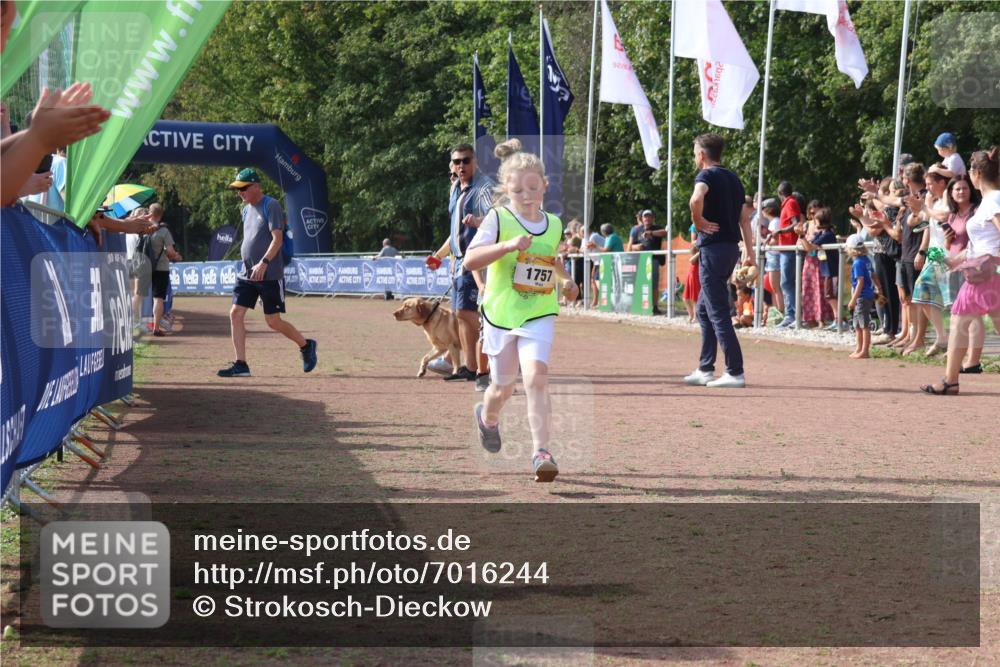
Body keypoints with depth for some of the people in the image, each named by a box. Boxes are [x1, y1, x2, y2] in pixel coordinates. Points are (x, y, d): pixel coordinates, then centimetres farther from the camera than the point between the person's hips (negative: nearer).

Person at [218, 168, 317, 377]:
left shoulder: (271, 206, -10)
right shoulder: (246, 210, 14)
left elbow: (277, 239, -18)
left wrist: (264, 263, -28)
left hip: (269, 274, -7)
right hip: (246, 273, 8)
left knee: (273, 321, -3)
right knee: (236, 313, -5)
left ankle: (306, 345, 22)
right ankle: (240, 365, -4)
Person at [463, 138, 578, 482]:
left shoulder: (554, 225, 6)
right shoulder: (498, 219, -8)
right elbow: (470, 260, -20)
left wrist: (565, 279, 11)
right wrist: (508, 245, -31)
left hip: (539, 315, 1)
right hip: (501, 313, -1)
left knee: (536, 377, -19)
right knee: (503, 386, 14)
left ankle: (541, 452, -20)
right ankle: (487, 417, 49)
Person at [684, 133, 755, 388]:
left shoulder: (706, 176, -9)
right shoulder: (733, 178, 17)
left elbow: (696, 198, -32)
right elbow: (744, 218, 16)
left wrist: (698, 221, -15)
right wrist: (749, 251, 16)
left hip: (713, 246, -9)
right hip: (732, 246, 9)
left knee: (718, 312, -7)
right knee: (704, 309, 18)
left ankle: (735, 372, -10)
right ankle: (705, 370, 20)